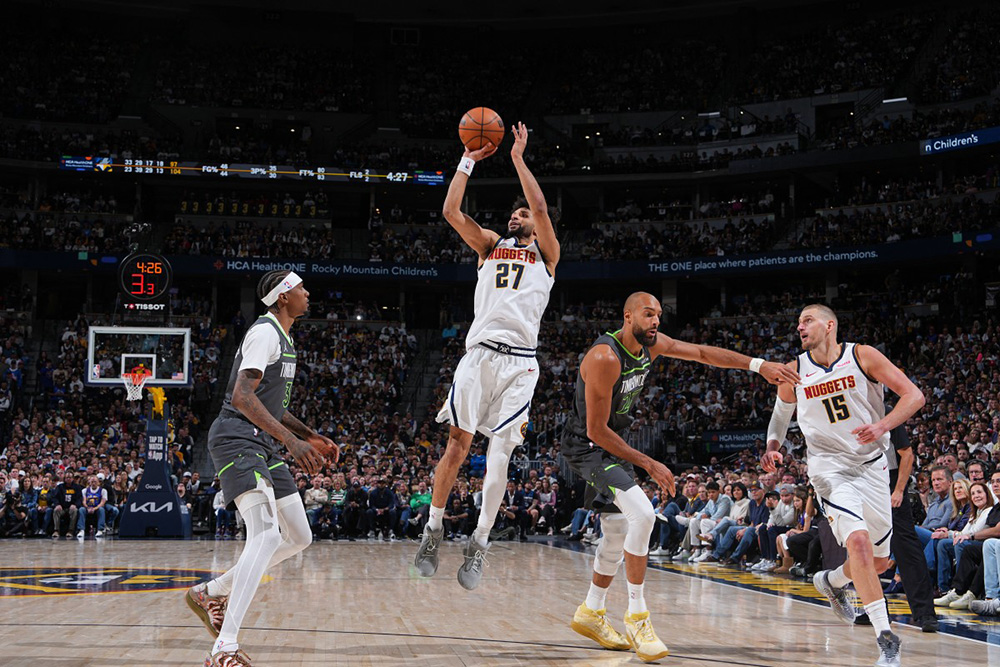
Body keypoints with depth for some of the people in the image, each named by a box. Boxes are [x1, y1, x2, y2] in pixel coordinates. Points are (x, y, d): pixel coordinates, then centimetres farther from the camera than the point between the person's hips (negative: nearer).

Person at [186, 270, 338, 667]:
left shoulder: (282, 338, 20)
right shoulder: (265, 333, -12)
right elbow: (242, 397, -24)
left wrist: (311, 437, 21)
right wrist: (292, 440, -31)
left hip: (263, 445, 10)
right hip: (237, 440, -10)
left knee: (299, 538, 11)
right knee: (266, 534, -26)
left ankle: (210, 593, 20)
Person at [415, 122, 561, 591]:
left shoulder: (546, 252, 13)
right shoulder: (491, 245, 21)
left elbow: (541, 208, -5)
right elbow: (451, 211, 9)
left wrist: (517, 157, 0)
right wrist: (470, 159, 9)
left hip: (520, 362, -2)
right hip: (480, 353, 2)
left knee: (500, 453, -9)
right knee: (458, 441, -5)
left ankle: (480, 543, -3)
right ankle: (434, 528, 8)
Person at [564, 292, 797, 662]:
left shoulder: (651, 344, -3)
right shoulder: (605, 358, -28)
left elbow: (702, 353, 8)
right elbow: (596, 430, -25)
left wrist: (759, 365, -3)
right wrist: (648, 464, -20)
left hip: (612, 443, 9)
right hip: (588, 445, -9)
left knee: (618, 532, 15)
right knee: (642, 514, -24)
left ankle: (590, 613, 32)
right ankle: (637, 617, -16)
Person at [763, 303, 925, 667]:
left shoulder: (862, 356, -7)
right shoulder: (795, 371, -1)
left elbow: (914, 395, -9)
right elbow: (781, 411, 18)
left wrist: (883, 425, -25)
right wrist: (772, 446, -1)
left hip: (872, 465, 2)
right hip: (831, 468, -2)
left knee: (880, 561, 11)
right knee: (857, 541, -26)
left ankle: (832, 581, 44)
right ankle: (885, 636, -23)